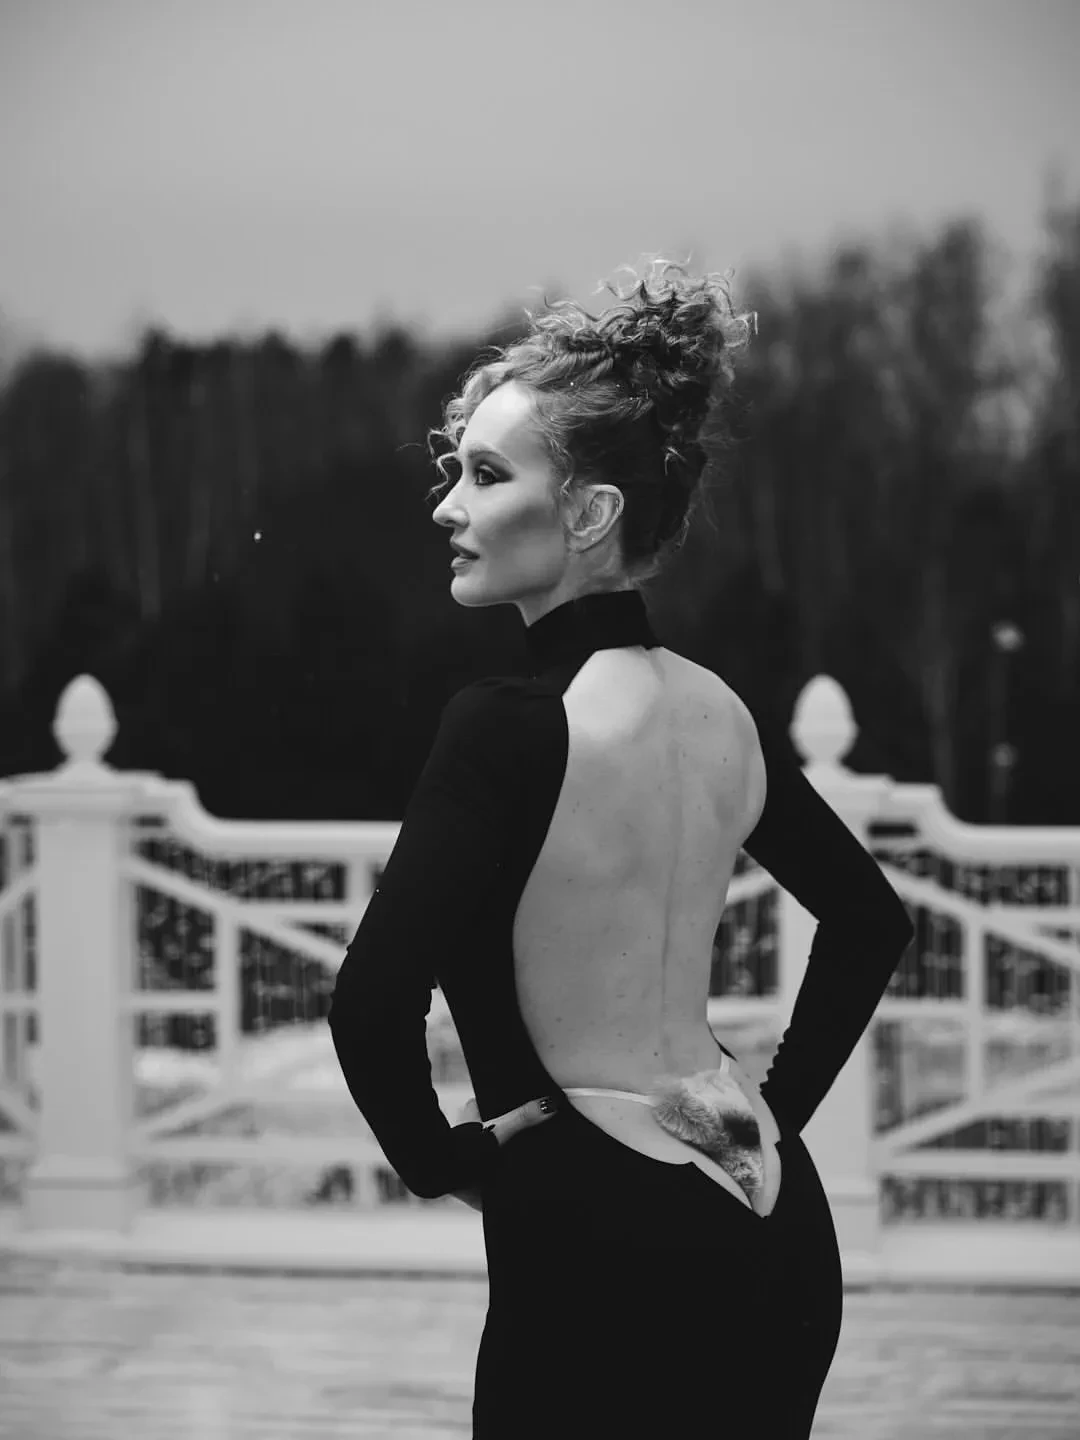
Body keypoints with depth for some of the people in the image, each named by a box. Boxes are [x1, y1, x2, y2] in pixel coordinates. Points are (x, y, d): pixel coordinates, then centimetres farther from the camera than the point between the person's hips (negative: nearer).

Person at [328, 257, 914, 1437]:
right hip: (774, 1235, 7)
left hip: (604, 1254, -7)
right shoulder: (717, 711, 6)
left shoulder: (507, 726, -16)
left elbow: (373, 1003, -23)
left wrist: (437, 1157, -7)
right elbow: (872, 920, 19)